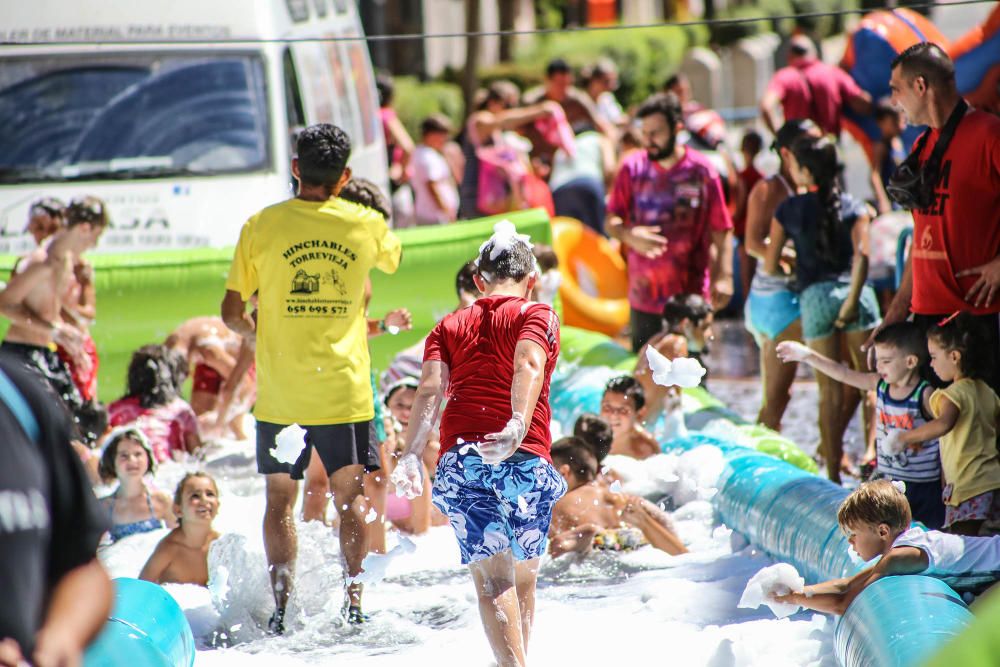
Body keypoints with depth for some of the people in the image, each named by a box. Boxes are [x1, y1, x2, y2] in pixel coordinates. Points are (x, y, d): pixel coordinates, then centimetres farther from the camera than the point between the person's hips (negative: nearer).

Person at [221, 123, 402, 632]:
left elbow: (231, 313, -1)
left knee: (279, 501, 10)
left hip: (280, 393, 0)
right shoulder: (365, 225, -2)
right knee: (348, 498, 10)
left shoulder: (262, 226, -5)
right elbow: (392, 257, 24)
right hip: (345, 389, 0)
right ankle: (353, 603, 5)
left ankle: (281, 607, 6)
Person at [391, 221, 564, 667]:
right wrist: (519, 426, -26)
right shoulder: (537, 316, 11)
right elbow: (527, 366, -11)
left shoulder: (449, 326, 20)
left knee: (491, 578, -6)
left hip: (459, 457, 2)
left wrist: (411, 454, -7)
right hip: (524, 457, -1)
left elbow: (430, 389, 3)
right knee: (523, 574, 17)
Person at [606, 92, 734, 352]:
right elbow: (610, 222, 7)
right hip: (644, 292, 2)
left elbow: (722, 231, 1)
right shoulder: (632, 168, 4)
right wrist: (629, 235, -16)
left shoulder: (701, 171, -1)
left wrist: (723, 277, -10)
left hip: (690, 294, -2)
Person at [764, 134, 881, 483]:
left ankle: (834, 473, 1)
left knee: (830, 392, 3)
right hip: (856, 292, 0)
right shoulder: (853, 206, 6)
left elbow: (770, 266, 7)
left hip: (814, 297, 0)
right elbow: (862, 254, -8)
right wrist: (852, 299, -13)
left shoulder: (788, 210, 5)